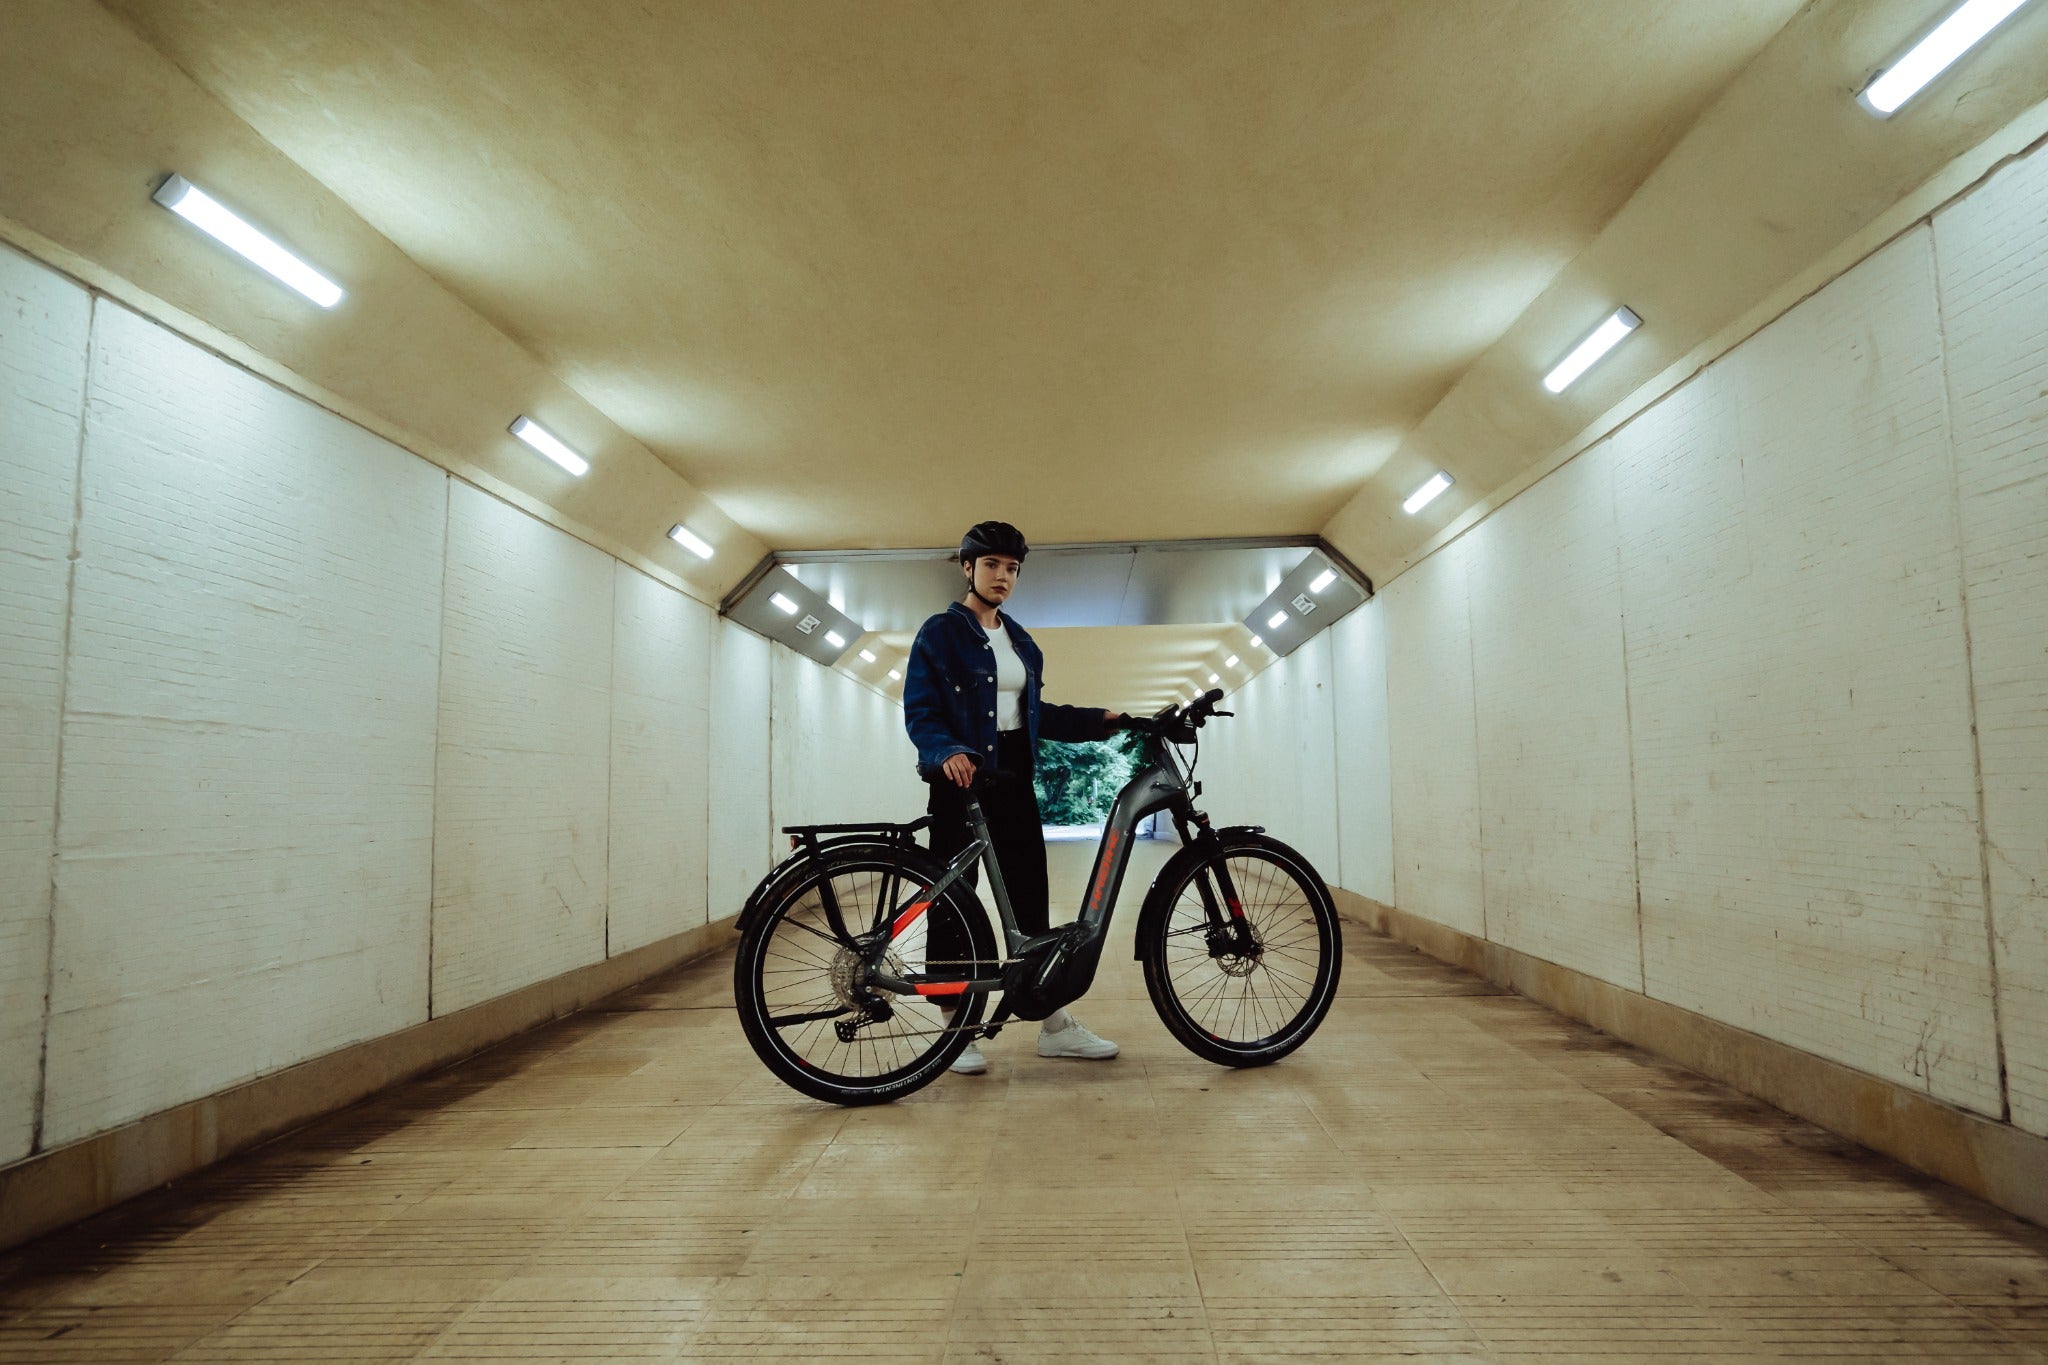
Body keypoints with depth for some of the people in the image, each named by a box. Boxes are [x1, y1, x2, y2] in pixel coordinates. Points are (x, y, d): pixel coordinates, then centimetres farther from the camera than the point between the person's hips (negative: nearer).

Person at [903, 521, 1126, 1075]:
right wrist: (947, 751, -28)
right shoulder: (940, 632, -2)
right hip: (961, 778, -5)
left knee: (1031, 895, 6)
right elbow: (919, 711, -9)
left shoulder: (1019, 639, 17)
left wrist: (1098, 720, 8)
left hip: (1013, 777, 6)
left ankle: (1055, 1024, 13)